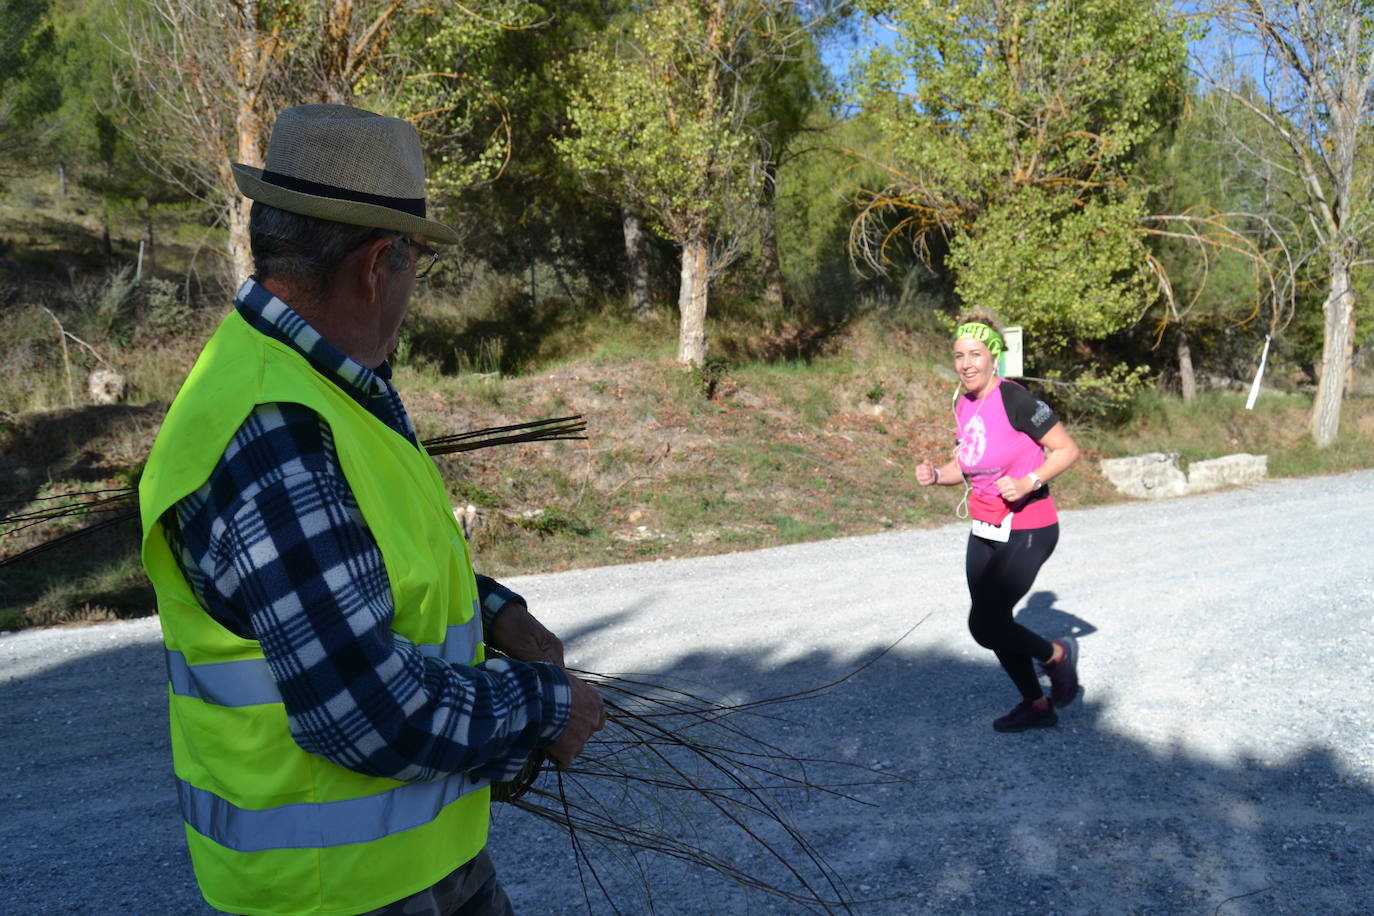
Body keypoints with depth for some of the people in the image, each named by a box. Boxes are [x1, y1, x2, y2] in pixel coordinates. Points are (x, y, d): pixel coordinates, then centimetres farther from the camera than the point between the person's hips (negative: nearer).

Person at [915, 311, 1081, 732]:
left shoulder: (1014, 400, -18)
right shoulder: (963, 406, 5)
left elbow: (1067, 450, -14)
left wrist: (1028, 483, -26)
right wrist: (937, 475, -2)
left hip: (1027, 531, -8)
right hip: (984, 531, 8)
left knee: (984, 624, -10)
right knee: (992, 622, 12)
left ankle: (1058, 654, 18)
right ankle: (1036, 705, 31)